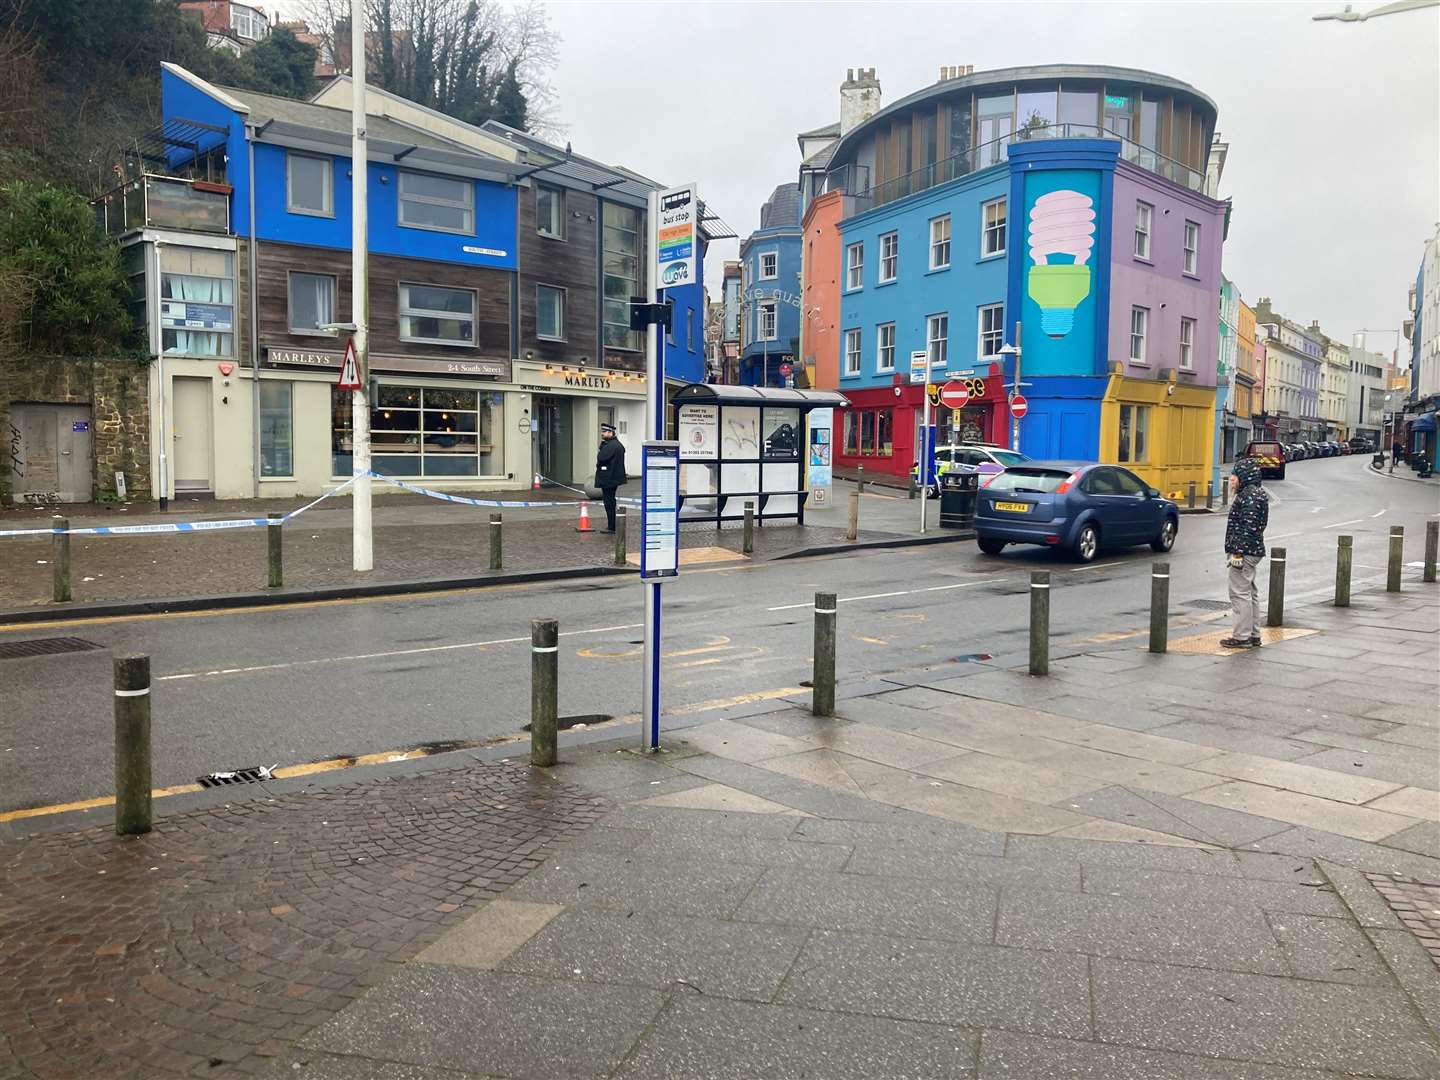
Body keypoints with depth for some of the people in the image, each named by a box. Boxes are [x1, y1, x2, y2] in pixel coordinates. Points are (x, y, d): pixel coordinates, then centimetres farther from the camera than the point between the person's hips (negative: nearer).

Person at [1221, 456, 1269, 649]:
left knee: (1240, 593, -7)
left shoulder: (1249, 496, -17)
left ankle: (1242, 637, -4)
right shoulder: (1255, 494, 16)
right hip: (1253, 551, 11)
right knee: (1250, 593, 15)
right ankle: (1253, 635, 21)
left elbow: (1248, 526, -22)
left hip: (1244, 552, -11)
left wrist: (1238, 552, -22)